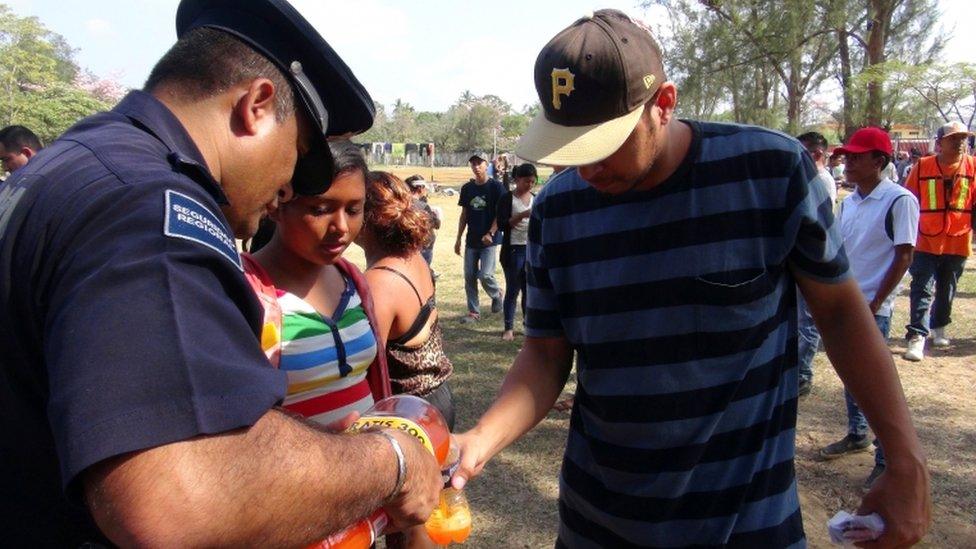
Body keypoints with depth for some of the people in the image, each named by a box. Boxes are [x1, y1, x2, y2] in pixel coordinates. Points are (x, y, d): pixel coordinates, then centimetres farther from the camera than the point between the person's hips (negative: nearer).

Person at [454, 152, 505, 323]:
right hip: (471, 240, 5)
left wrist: (490, 234, -19)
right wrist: (458, 239, 11)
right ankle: (473, 312, 15)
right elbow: (464, 215, 14)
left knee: (485, 275, -12)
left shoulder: (496, 186, -6)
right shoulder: (467, 188, 9)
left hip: (489, 240, -5)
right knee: (469, 276, 5)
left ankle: (497, 295, 19)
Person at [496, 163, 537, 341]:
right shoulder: (507, 199, -4)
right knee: (512, 290, 1)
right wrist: (522, 215, -22)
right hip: (514, 250, -4)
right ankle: (509, 328, 9)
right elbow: (501, 225, -12)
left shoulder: (536, 199, 11)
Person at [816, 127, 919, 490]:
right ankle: (857, 434, 36)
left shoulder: (899, 200, -12)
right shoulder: (849, 201, 9)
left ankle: (888, 460, 8)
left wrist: (875, 303, -14)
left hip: (873, 307, -7)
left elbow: (904, 256, -12)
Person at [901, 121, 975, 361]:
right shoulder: (922, 167, -4)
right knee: (922, 289, -6)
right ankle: (917, 337, -7)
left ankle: (939, 328, 35)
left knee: (946, 289, 16)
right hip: (926, 242, -2)